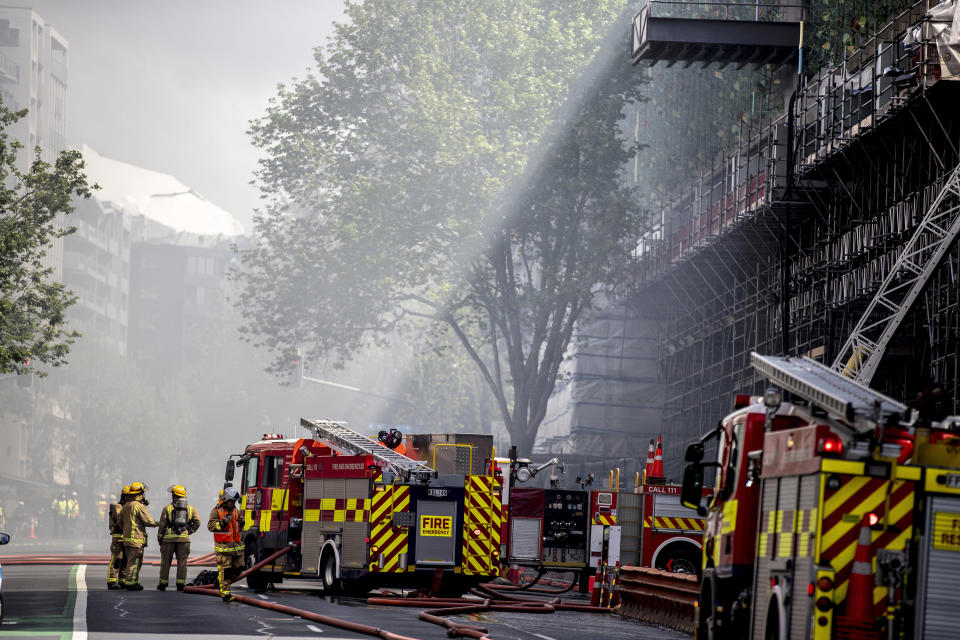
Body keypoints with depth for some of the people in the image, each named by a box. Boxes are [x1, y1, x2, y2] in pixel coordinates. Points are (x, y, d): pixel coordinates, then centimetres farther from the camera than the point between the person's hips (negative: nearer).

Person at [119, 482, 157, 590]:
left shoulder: (126, 506, 12)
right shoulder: (139, 506, -14)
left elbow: (120, 520, 20)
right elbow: (149, 521, -12)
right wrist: (156, 523, 5)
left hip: (126, 537, 9)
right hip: (136, 539, -9)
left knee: (128, 561, 16)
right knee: (134, 562, -5)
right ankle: (130, 583, -6)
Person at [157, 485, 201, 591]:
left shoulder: (167, 508, 3)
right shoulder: (190, 508, 10)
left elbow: (162, 524, 2)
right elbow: (197, 521, 0)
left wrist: (160, 538, 9)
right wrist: (190, 531, 9)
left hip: (169, 537, -1)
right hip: (184, 538, 1)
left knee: (165, 561, 6)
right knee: (182, 562, 4)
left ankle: (163, 585, 8)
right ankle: (180, 585, -1)